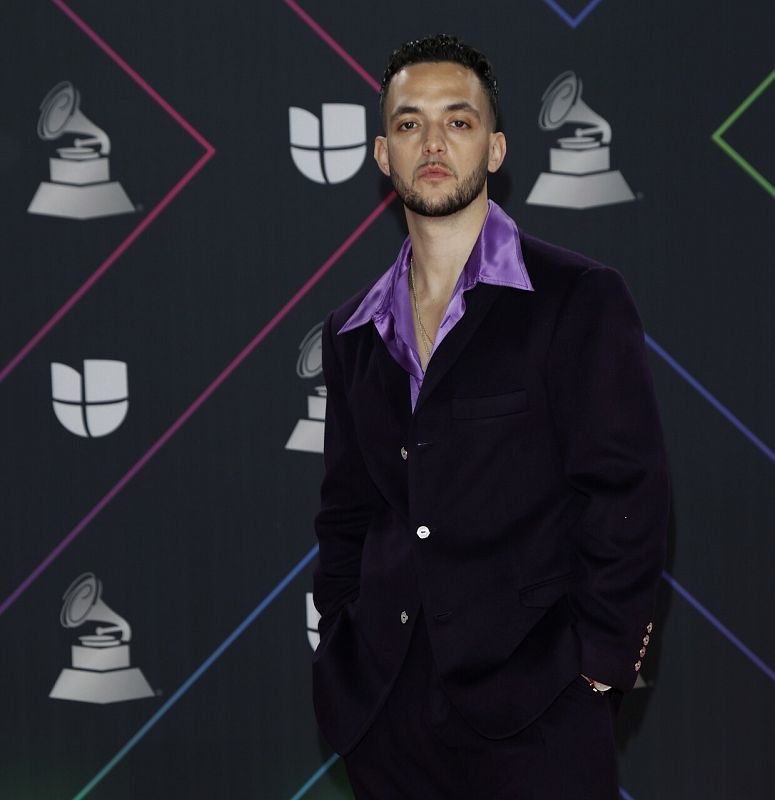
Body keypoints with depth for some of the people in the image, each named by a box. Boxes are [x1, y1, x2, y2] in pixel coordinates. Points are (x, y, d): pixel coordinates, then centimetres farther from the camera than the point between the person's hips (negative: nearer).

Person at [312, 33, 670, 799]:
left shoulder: (580, 298, -4)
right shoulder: (352, 332, 12)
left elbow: (627, 500, -8)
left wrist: (594, 671, -10)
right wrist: (340, 657, 8)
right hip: (382, 708, 4)